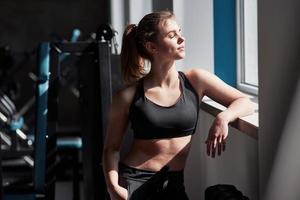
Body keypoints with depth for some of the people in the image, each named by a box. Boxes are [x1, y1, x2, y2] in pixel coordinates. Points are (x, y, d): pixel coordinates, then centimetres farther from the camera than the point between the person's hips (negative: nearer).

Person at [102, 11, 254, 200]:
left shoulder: (195, 81, 3)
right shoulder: (128, 96, -2)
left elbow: (246, 103, 6)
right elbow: (112, 147, 4)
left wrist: (223, 118, -14)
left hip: (173, 183, 2)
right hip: (132, 180, -2)